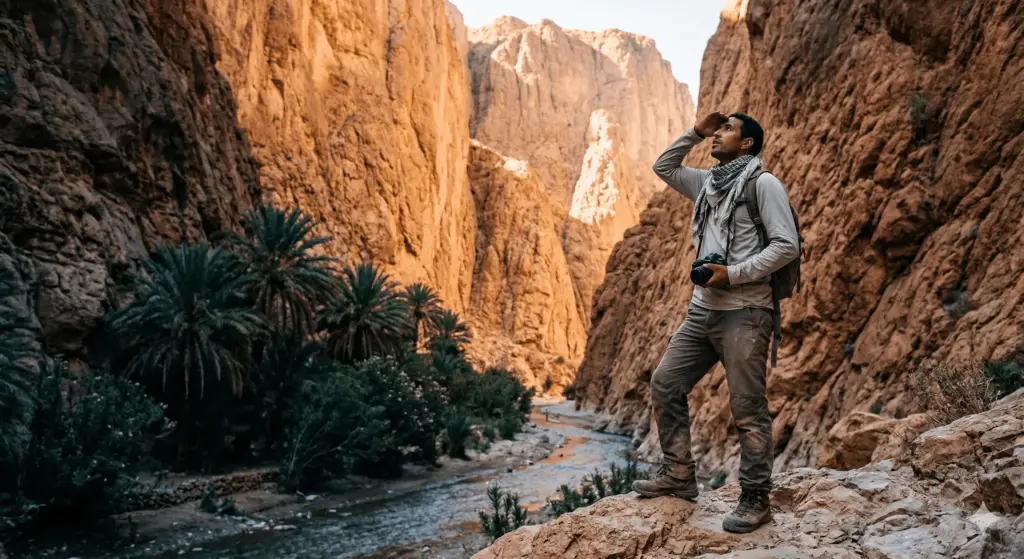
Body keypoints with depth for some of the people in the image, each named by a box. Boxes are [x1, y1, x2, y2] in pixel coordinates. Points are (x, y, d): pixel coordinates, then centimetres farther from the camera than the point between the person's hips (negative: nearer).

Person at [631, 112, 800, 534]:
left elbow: (787, 245, -13)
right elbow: (664, 167, 28)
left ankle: (755, 501, 12)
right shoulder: (708, 182, 16)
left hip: (743, 314, -8)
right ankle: (678, 476, 22)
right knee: (665, 384, 10)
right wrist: (695, 132, 16)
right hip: (702, 310, 8)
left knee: (747, 410, -2)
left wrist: (733, 274, -17)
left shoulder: (763, 184, -6)